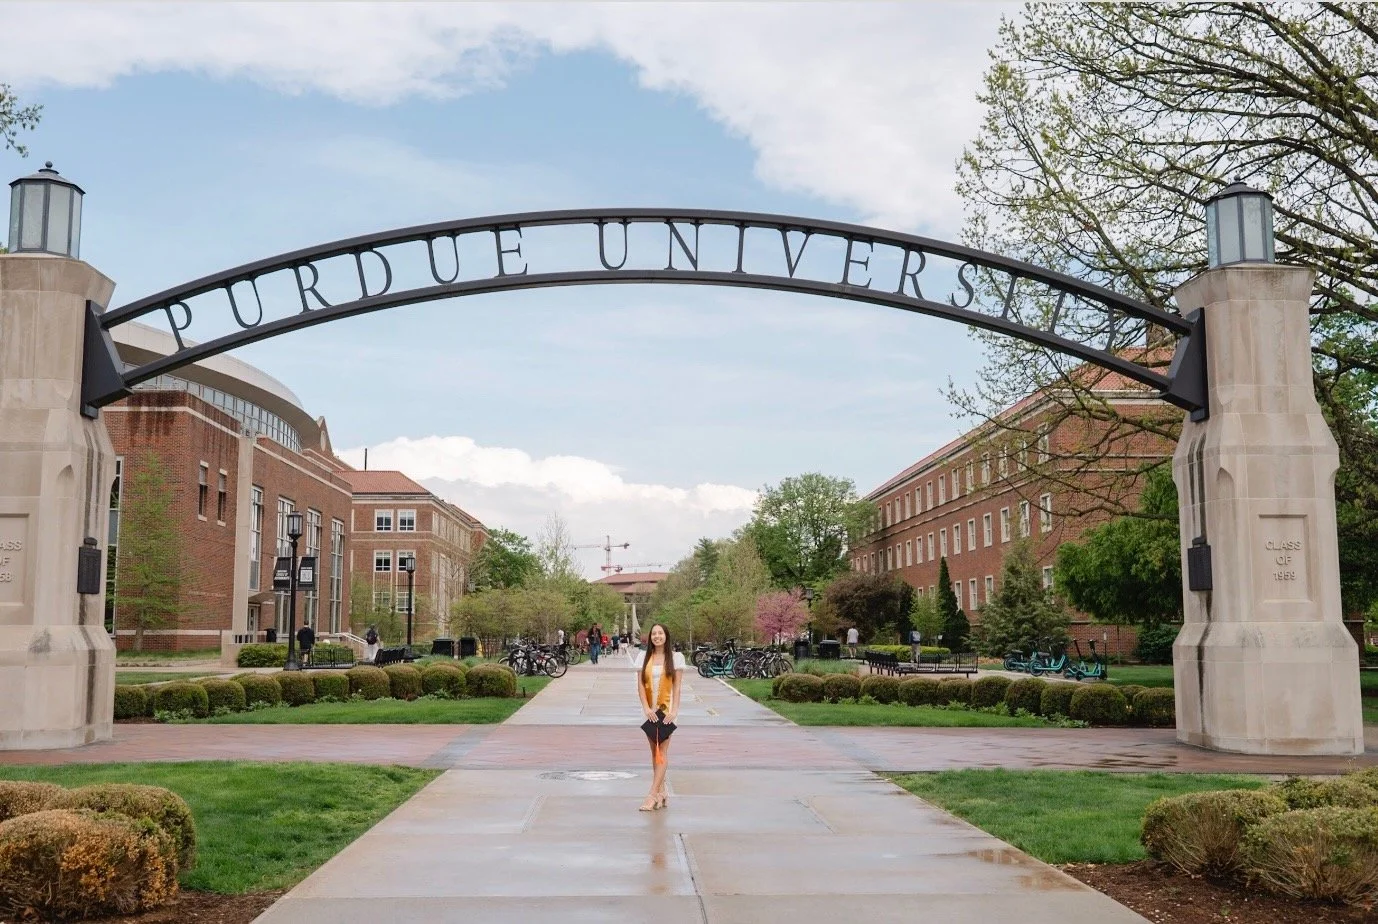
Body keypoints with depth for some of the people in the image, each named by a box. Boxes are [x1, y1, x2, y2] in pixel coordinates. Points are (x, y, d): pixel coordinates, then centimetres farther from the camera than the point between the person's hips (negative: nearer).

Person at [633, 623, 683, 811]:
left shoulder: (675, 657, 0)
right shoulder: (644, 657, 5)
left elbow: (677, 686, -2)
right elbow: (640, 684, 3)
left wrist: (675, 710, -11)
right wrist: (646, 708, -8)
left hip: (667, 709, -3)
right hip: (650, 710, 3)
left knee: (662, 752, -8)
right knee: (655, 751, 8)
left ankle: (652, 795, -12)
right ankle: (661, 794, 14)